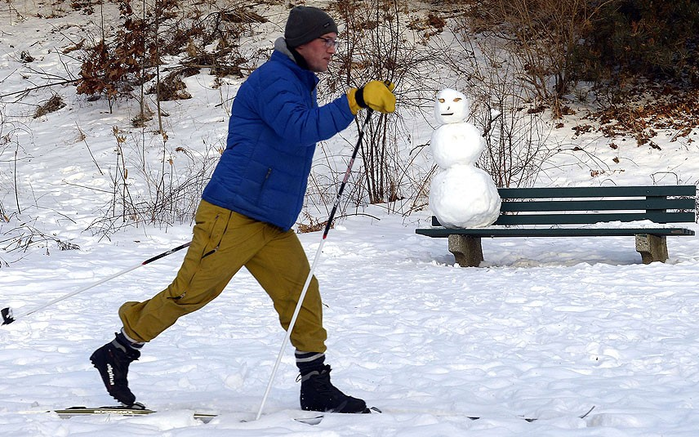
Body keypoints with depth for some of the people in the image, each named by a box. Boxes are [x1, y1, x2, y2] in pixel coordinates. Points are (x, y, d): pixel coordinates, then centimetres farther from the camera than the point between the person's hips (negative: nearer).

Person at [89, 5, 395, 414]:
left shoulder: (299, 85, 19)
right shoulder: (272, 79, -13)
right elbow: (299, 129, -29)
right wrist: (356, 101, -32)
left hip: (272, 223, 9)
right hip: (233, 215, -9)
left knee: (301, 293, 0)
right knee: (192, 291, -5)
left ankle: (317, 387, 4)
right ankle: (118, 353, 11)